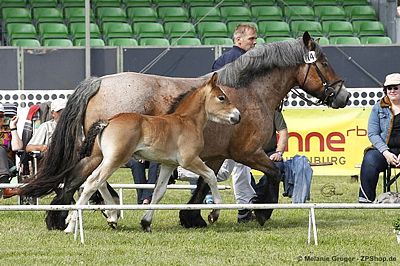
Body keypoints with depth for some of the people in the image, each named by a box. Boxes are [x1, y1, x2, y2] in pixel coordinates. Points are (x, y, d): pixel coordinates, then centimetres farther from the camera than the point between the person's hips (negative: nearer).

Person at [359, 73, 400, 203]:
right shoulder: (378, 108, 13)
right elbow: (372, 134, 5)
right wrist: (386, 153, -12)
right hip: (384, 149, 1)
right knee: (369, 160, -32)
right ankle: (365, 199, -33)